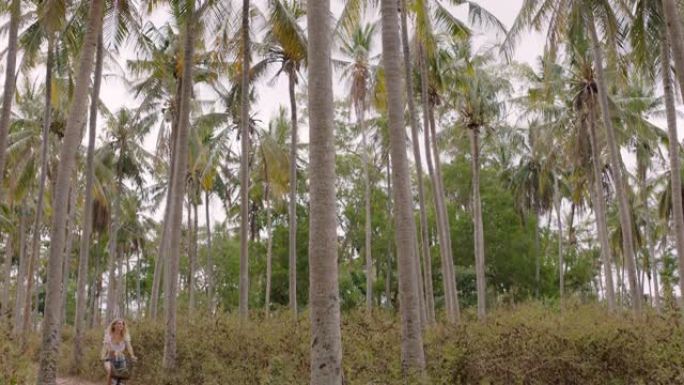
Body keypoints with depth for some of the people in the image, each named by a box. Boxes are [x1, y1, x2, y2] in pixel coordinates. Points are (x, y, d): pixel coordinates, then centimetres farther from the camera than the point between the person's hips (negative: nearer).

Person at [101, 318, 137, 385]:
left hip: (121, 360, 2)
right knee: (110, 371, -30)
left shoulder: (125, 336, -3)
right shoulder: (108, 335, -8)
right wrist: (103, 356, -39)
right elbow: (105, 346, -21)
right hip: (109, 359, -2)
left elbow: (129, 346, -16)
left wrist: (132, 356, -34)